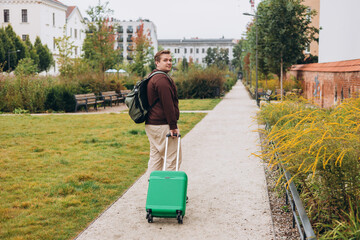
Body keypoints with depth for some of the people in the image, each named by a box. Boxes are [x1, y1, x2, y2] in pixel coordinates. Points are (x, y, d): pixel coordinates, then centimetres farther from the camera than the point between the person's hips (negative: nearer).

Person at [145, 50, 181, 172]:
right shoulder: (162, 79, -15)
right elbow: (167, 104, -20)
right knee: (173, 159, -4)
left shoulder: (152, 78, 19)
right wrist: (173, 126, -19)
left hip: (151, 124, 11)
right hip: (162, 125, -11)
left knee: (155, 158, 14)